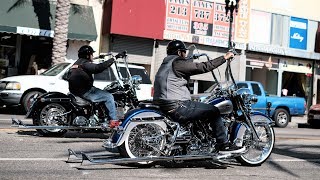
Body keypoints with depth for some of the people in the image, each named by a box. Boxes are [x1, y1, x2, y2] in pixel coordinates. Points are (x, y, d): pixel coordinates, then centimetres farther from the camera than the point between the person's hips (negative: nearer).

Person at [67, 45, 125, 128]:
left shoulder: (77, 63, 14)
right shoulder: (84, 63, -17)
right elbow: (98, 68, -31)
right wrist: (114, 58, -31)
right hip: (85, 92, -11)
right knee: (109, 97, -12)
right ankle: (114, 120, -13)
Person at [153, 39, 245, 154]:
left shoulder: (165, 65, 20)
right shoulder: (178, 63, -9)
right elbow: (204, 67, -12)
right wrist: (224, 57, -5)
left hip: (163, 106, 11)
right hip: (177, 107, -10)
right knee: (213, 111, -4)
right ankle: (223, 145, 0)